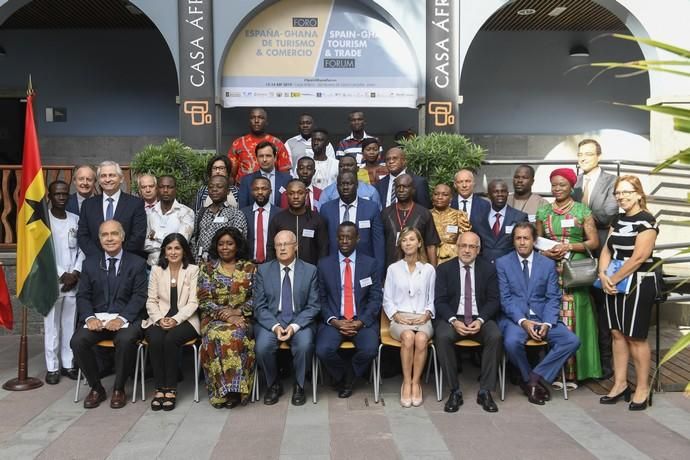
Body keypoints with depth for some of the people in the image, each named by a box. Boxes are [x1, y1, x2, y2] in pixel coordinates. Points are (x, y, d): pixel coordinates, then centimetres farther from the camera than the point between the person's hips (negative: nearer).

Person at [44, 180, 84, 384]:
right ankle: (52, 367, 8)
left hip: (73, 281, 3)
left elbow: (82, 249, 7)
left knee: (70, 324, 7)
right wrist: (61, 275, -11)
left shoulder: (75, 219, 9)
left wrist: (75, 273, -6)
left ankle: (68, 364, 16)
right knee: (51, 325, 1)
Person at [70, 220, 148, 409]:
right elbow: (83, 295, 8)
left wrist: (121, 318, -19)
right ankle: (96, 388, -2)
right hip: (97, 317, 3)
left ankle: (118, 389, -9)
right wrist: (90, 317, -12)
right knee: (77, 341, -24)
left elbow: (139, 296, -4)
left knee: (125, 340, -33)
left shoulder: (137, 263, 4)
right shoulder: (90, 263, 12)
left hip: (126, 319, -3)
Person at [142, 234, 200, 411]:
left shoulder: (193, 270, 2)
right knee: (155, 340, -30)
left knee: (170, 339, -32)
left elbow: (193, 302, -4)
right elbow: (151, 300, 6)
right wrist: (159, 319, -12)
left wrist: (176, 319, -18)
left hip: (184, 319, -2)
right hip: (159, 319, 2)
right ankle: (159, 388, -20)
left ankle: (171, 389, -20)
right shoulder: (156, 269, 10)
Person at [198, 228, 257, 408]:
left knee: (236, 335, -34)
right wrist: (225, 315, -12)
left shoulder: (249, 268, 9)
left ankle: (235, 389, -26)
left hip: (241, 318, -1)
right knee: (217, 336, -32)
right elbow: (204, 300, 1)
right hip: (214, 319, 1)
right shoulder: (207, 268, 10)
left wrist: (238, 311, -14)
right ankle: (221, 391, -23)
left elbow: (256, 297, 2)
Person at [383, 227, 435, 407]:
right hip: (400, 318, 0)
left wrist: (426, 315, -5)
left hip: (422, 318, 0)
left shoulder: (429, 269, 11)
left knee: (421, 338, -34)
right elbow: (387, 300, 9)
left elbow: (432, 300, 13)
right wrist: (396, 316, -6)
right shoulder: (393, 269, 9)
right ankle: (406, 383, -21)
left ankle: (416, 382, -19)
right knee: (408, 336, -35)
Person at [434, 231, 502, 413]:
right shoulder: (444, 269, 5)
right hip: (452, 318, -1)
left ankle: (485, 391, -16)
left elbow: (493, 301, 3)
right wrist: (453, 321, -19)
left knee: (496, 336, -29)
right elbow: (440, 301, -1)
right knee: (443, 337, -32)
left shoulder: (488, 269, 8)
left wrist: (480, 320, -14)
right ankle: (454, 391, -19)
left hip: (480, 319, 1)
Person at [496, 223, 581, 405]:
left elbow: (553, 298, 4)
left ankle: (536, 376, -8)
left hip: (542, 317, 3)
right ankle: (529, 379, -4)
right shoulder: (502, 263, 3)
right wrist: (522, 321, -19)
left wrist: (547, 323, -14)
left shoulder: (548, 264, 9)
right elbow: (505, 298, -4)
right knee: (512, 342, -34)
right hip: (515, 317, -3)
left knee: (572, 341, -21)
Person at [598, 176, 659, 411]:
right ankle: (620, 384, 21)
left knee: (635, 337, 1)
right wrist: (603, 275, -7)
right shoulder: (618, 220, 12)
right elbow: (607, 250, 9)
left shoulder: (646, 221, -11)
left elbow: (639, 257, -18)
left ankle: (642, 387, 15)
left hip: (637, 285, -7)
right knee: (617, 334, 10)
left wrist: (613, 279, -12)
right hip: (615, 285, 7)